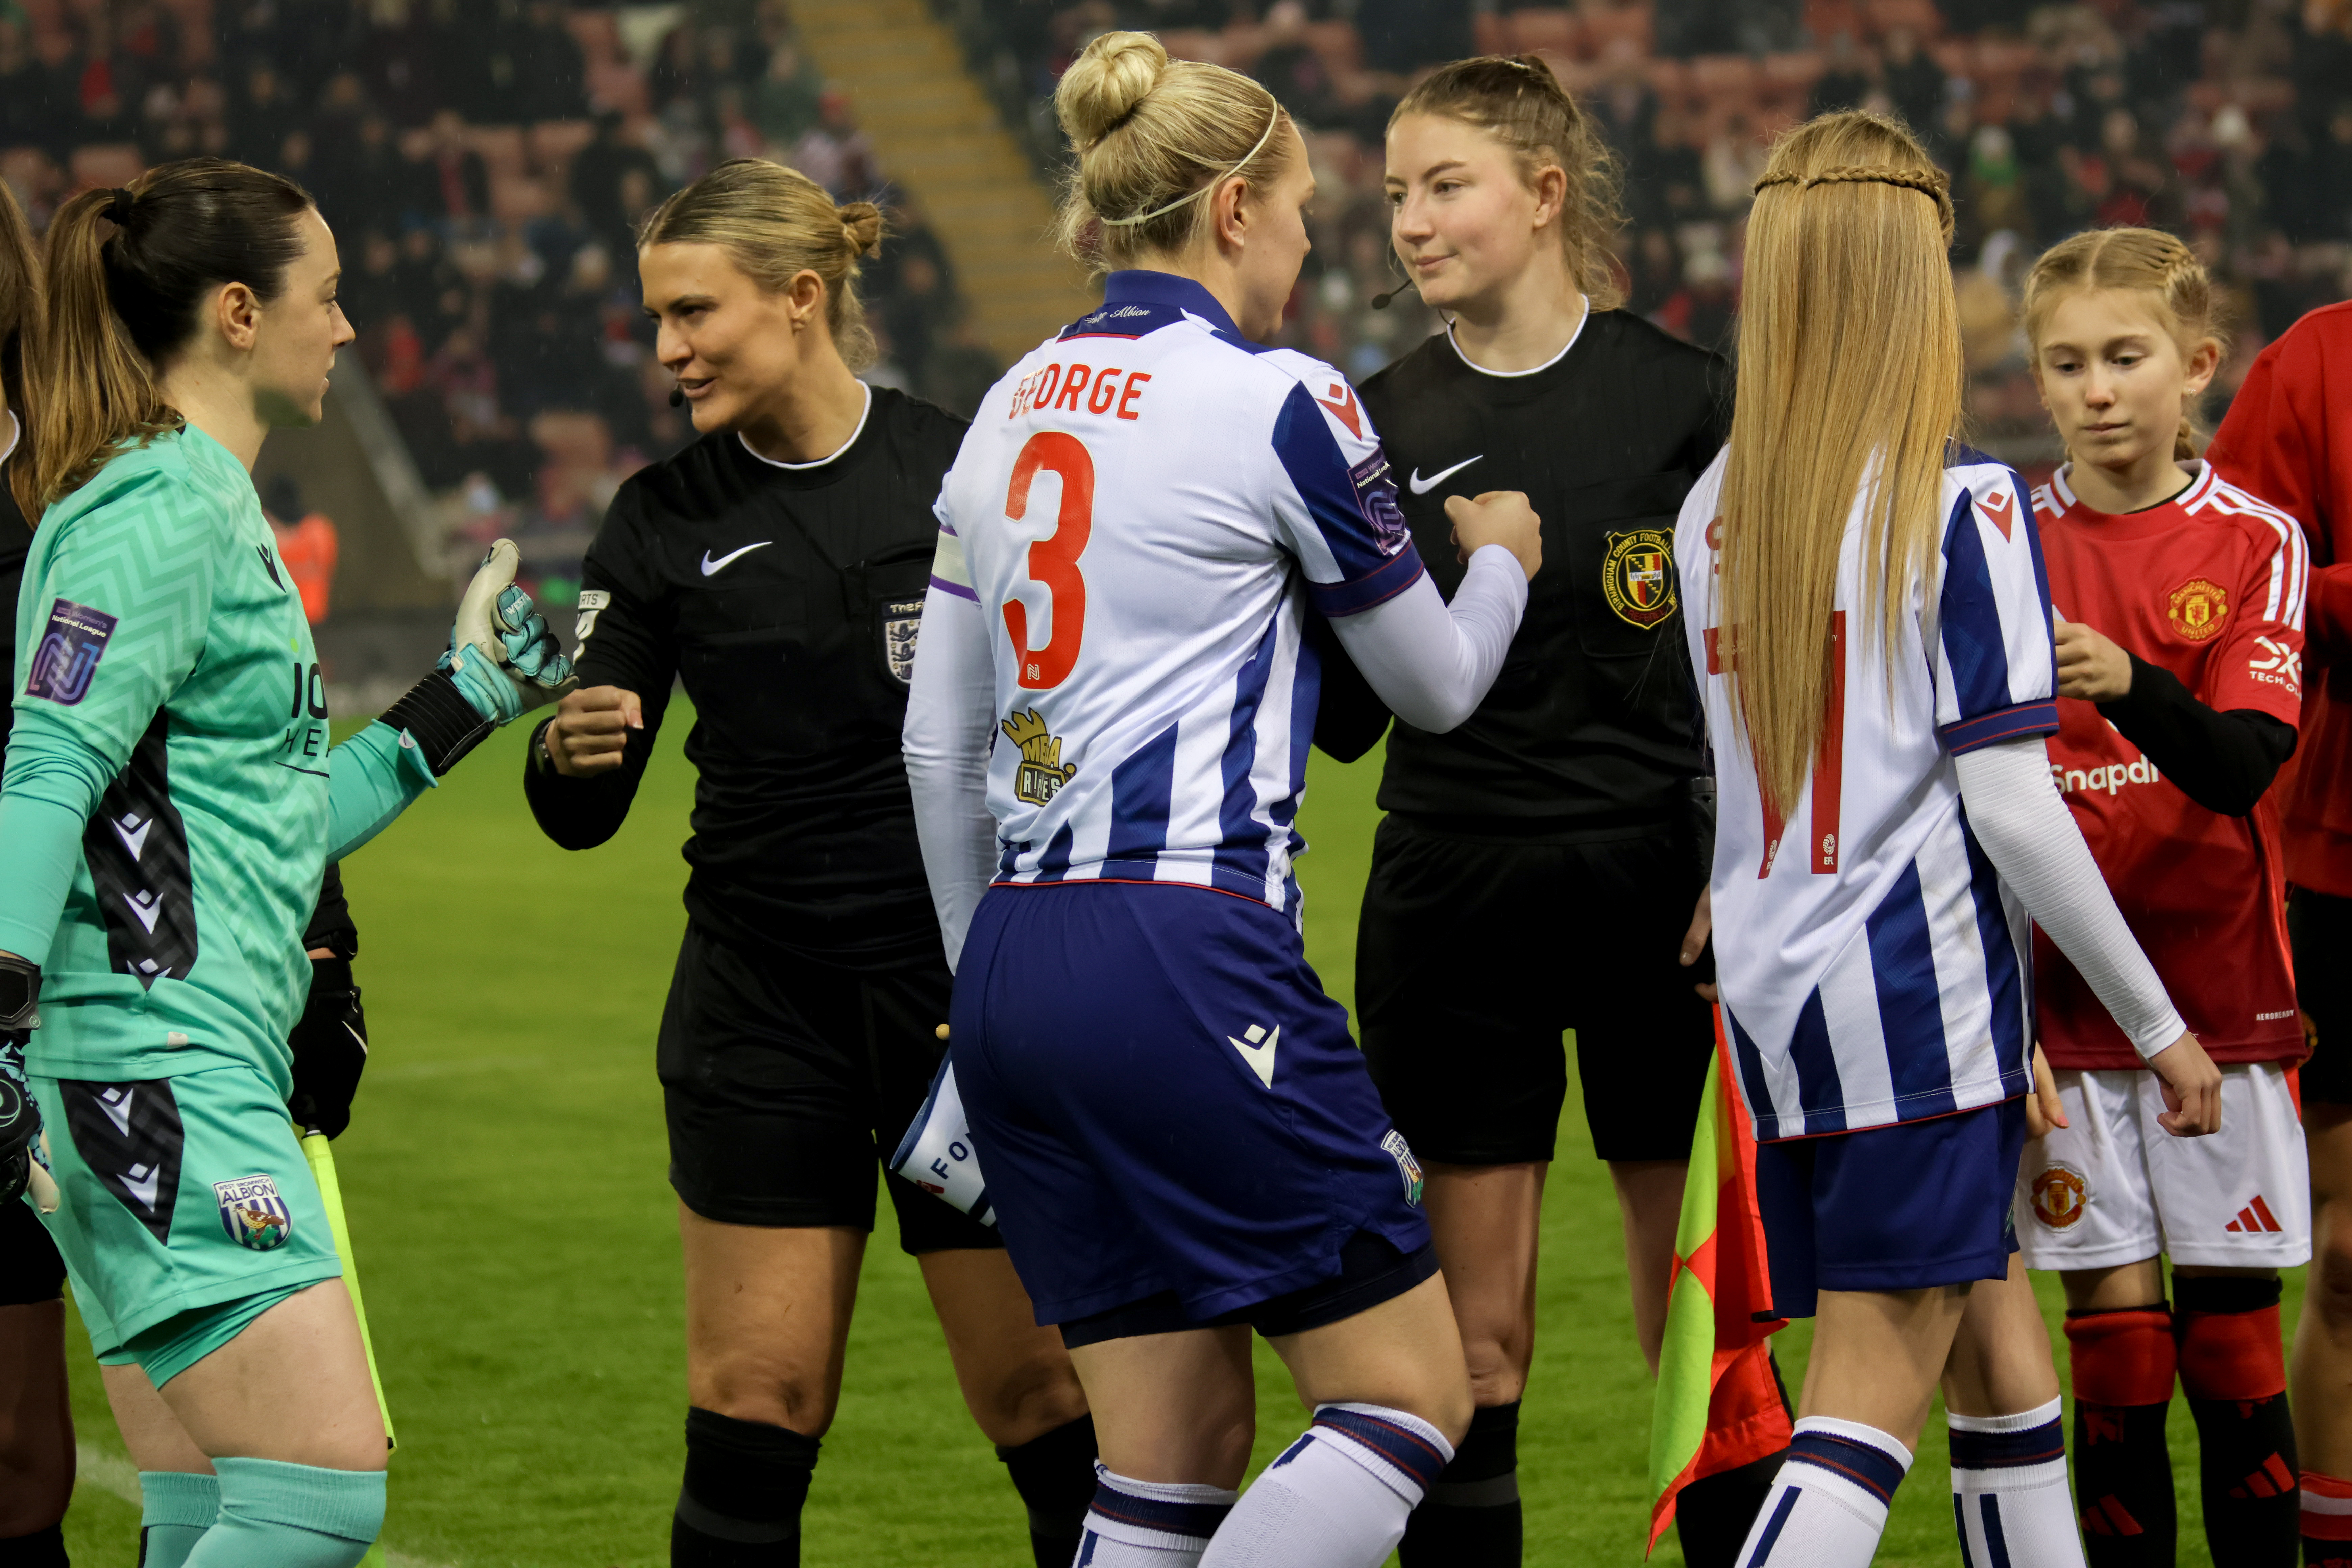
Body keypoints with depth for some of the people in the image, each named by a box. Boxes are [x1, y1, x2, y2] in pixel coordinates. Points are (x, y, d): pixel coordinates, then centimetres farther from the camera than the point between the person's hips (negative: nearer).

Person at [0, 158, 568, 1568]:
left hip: (192, 1081, 11)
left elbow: (273, 823, 25)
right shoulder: (162, 510, -10)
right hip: (160, 1070, -11)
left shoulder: (207, 504, 20)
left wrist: (467, 699, 28)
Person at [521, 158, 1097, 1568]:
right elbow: (583, 813, 1)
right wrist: (571, 753, -22)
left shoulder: (968, 471, -3)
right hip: (763, 1009, 2)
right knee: (756, 1397, -1)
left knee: (1036, 1387, 0)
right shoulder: (665, 523, 2)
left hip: (969, 976, -2)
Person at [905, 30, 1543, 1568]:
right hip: (1190, 959, -8)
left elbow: (936, 744, 18)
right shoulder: (1279, 402, -6)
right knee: (1414, 1392, 1)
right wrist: (1502, 560, 28)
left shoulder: (1015, 406, 14)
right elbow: (1435, 684, 7)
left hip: (1016, 968, 8)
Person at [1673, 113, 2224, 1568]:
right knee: (1874, 1399, -7)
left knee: (1994, 1328, 18)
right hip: (1921, 996, -7)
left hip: (1768, 994, 7)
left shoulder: (1715, 509, 8)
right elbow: (2011, 805, -13)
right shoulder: (1965, 504, -10)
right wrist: (2160, 1026, -5)